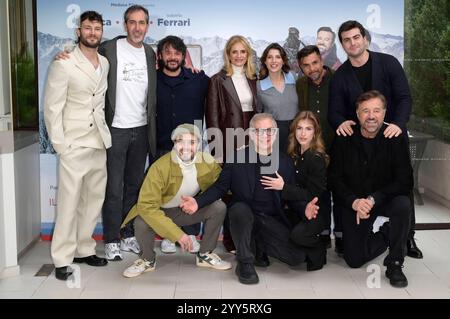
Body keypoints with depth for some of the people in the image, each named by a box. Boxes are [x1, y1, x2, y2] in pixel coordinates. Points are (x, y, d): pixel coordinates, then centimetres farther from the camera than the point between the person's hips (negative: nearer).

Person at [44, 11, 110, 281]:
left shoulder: (105, 64, 10)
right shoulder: (64, 64, -6)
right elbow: (52, 107, -7)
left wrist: (105, 131, 5)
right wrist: (59, 144, -11)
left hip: (99, 143, 6)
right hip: (74, 144, -5)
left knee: (94, 199, 10)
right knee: (69, 202, -4)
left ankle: (84, 249, 22)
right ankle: (63, 259, 6)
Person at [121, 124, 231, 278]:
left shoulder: (208, 161, -16)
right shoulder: (160, 167, -29)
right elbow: (146, 206, -33)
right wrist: (177, 234, -38)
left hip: (188, 210, 4)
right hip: (161, 212, -3)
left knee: (219, 207, -18)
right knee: (142, 223, -33)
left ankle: (204, 255, 4)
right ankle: (148, 260, 0)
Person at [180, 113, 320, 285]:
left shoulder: (285, 162, 4)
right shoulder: (236, 157, -3)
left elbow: (292, 198, 7)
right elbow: (220, 187, -1)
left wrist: (304, 209, -16)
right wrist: (198, 202, -18)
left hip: (272, 220, 2)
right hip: (244, 215, -2)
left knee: (298, 256, -14)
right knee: (241, 208, -37)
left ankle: (257, 246, 16)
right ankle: (245, 263, -16)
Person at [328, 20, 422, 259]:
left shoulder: (388, 63, -5)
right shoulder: (340, 76, 0)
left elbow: (405, 97, -9)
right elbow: (335, 111, -2)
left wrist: (399, 124, -27)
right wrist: (341, 122, -26)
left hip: (392, 136, 0)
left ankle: (407, 237, 18)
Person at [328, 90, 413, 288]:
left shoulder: (395, 138, -14)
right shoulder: (344, 140, -9)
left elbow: (405, 182, -17)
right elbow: (335, 178, -6)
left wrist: (373, 200, -28)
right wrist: (354, 202, -23)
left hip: (385, 200, -1)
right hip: (353, 203, 2)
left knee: (403, 205, -36)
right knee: (354, 260, -2)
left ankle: (395, 264, -14)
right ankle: (385, 236, 31)